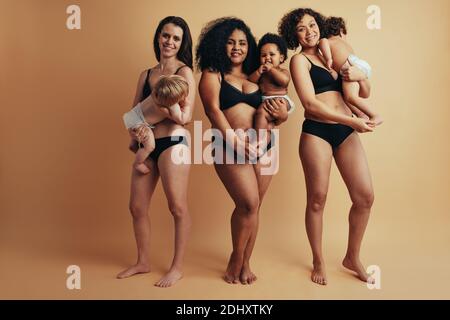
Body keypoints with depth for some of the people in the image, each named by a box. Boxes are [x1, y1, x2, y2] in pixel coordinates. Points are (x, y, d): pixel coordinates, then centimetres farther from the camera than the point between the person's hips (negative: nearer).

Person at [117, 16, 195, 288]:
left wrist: (154, 103, -13)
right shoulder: (146, 75, 16)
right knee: (137, 207, 11)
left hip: (173, 144, -7)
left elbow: (186, 116, -14)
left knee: (178, 208, 0)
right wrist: (134, 131, -3)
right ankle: (143, 262, 29)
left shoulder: (184, 72, -2)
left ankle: (178, 268, 16)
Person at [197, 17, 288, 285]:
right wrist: (235, 141, -21)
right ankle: (236, 260, 10)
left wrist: (281, 114, -6)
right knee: (249, 203, -14)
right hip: (230, 147, -4)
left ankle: (245, 262, 21)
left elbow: (278, 112, 19)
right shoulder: (212, 74, 6)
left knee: (253, 207, 6)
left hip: (264, 145, 4)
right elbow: (213, 110, -9)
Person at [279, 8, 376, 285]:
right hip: (316, 133, -5)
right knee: (317, 199, 3)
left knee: (365, 196, 4)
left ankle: (353, 258, 25)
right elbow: (310, 103, -13)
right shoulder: (300, 60, 0)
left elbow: (365, 94, 19)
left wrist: (361, 76, -3)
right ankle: (319, 262, 23)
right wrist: (353, 121, -15)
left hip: (346, 132, 5)